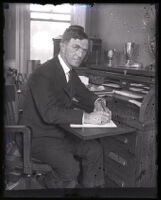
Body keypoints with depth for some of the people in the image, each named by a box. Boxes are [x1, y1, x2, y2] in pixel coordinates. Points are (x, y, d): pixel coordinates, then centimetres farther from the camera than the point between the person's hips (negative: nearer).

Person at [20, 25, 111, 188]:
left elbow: (83, 94, 17)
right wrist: (86, 117, -40)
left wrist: (97, 103, -6)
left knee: (95, 149, 0)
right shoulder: (43, 74, -23)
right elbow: (49, 113, -33)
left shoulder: (70, 72, 5)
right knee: (70, 167, -26)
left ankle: (90, 187, 16)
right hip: (38, 137, -8)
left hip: (60, 132, 9)